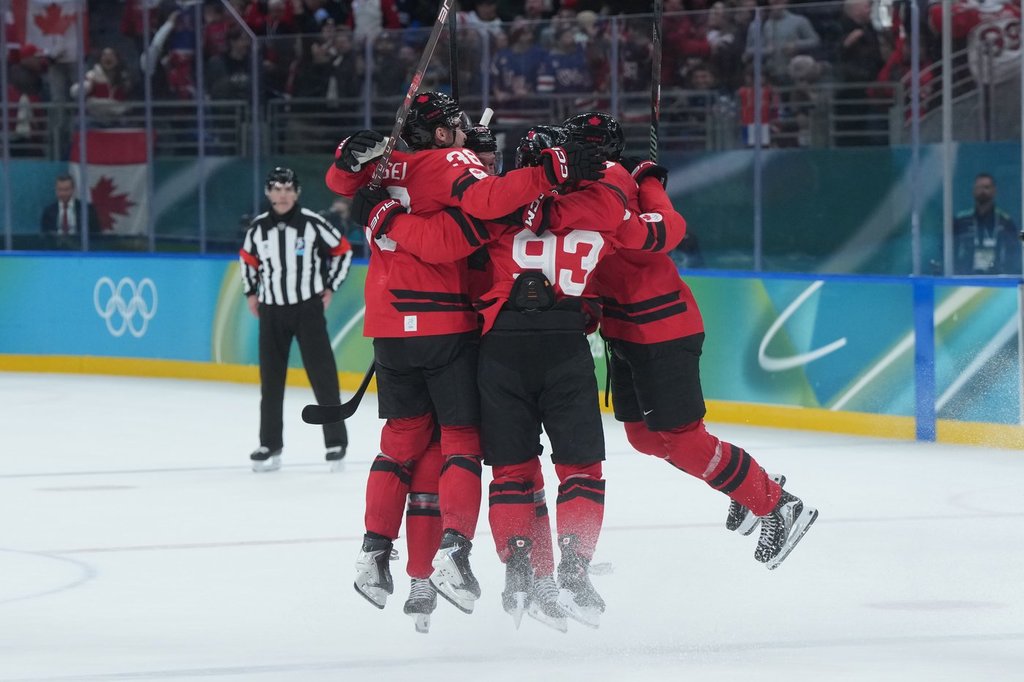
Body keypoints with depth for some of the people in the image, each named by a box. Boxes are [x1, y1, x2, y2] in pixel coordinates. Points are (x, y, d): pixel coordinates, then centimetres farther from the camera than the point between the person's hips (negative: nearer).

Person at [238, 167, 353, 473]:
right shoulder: (259, 228, 0)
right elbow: (248, 258, 18)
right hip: (271, 311, 3)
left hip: (308, 308, -3)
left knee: (322, 375, -4)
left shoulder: (312, 223, -9)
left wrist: (330, 287, 0)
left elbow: (342, 250, 1)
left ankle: (336, 442, 1)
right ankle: (270, 445, 13)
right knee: (271, 379, 6)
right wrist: (251, 292, 13)